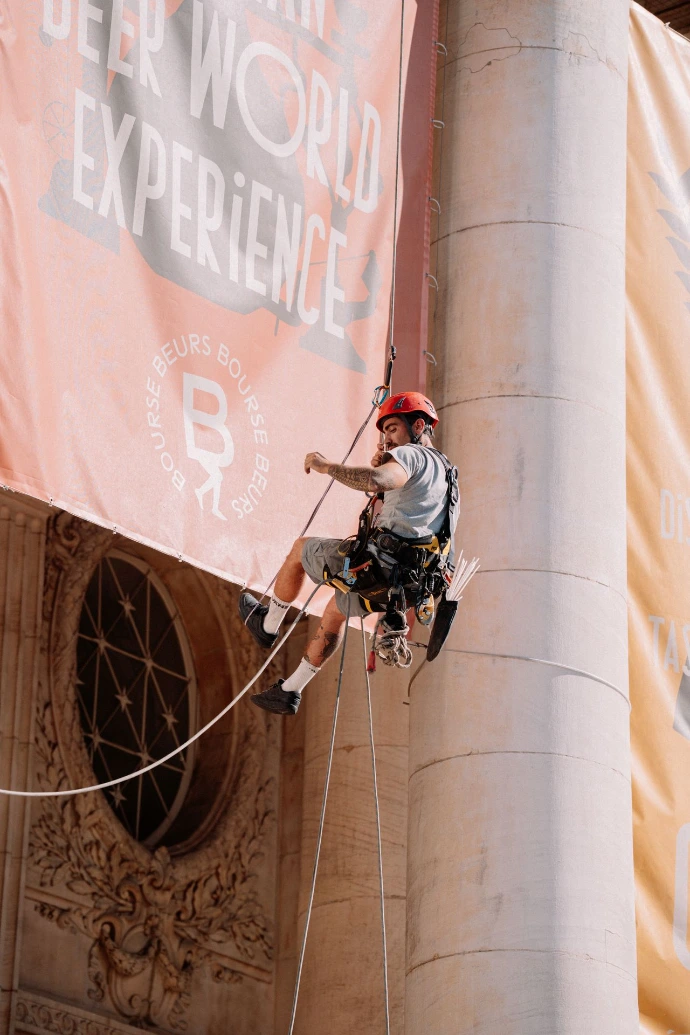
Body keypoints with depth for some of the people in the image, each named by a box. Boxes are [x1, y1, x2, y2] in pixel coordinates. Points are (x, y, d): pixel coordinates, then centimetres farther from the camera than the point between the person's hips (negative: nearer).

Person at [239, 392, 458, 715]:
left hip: (379, 567, -9)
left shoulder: (410, 456, -8)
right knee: (336, 610, 35)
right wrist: (379, 468, 15)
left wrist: (327, 466, -17)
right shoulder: (445, 471, 22)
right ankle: (289, 690, 39)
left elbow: (376, 483, -30)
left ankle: (267, 624, 34)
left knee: (301, 548, 18)